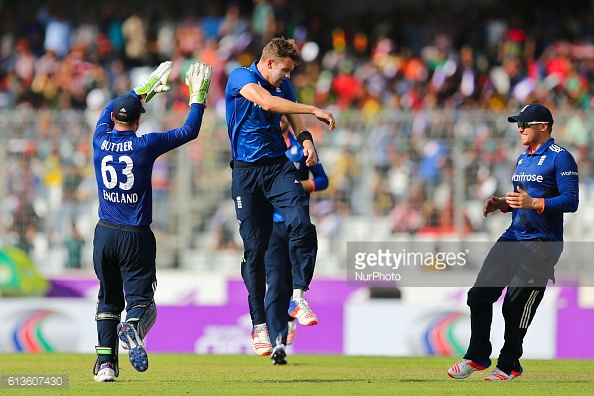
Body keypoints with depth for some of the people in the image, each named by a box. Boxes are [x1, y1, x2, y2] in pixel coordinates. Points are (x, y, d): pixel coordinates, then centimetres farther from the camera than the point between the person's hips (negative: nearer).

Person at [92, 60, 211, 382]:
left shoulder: (101, 140, 2)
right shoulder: (145, 145, -8)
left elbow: (109, 110, 24)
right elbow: (190, 131, 0)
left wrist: (146, 88, 32)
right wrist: (198, 96, 11)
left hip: (105, 234, 3)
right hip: (136, 236, -3)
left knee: (108, 301, 12)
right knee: (140, 296, -3)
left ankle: (105, 362, 3)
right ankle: (133, 327, -37)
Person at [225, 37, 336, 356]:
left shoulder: (282, 85, 11)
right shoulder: (240, 77, -7)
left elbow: (292, 116, 23)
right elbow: (266, 102, -24)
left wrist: (305, 139, 0)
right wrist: (314, 110, -24)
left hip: (279, 166, 4)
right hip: (247, 171, -4)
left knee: (302, 224, -22)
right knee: (254, 248, -1)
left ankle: (299, 298, -17)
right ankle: (259, 326, 4)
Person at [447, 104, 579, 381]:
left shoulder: (560, 158, -9)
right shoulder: (523, 158, 19)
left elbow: (571, 201, -16)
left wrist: (534, 204, -26)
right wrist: (502, 204, 8)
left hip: (541, 244, -8)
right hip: (513, 238, 8)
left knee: (516, 305, -6)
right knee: (479, 294, 2)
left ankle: (509, 365, 8)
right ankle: (477, 357, 13)